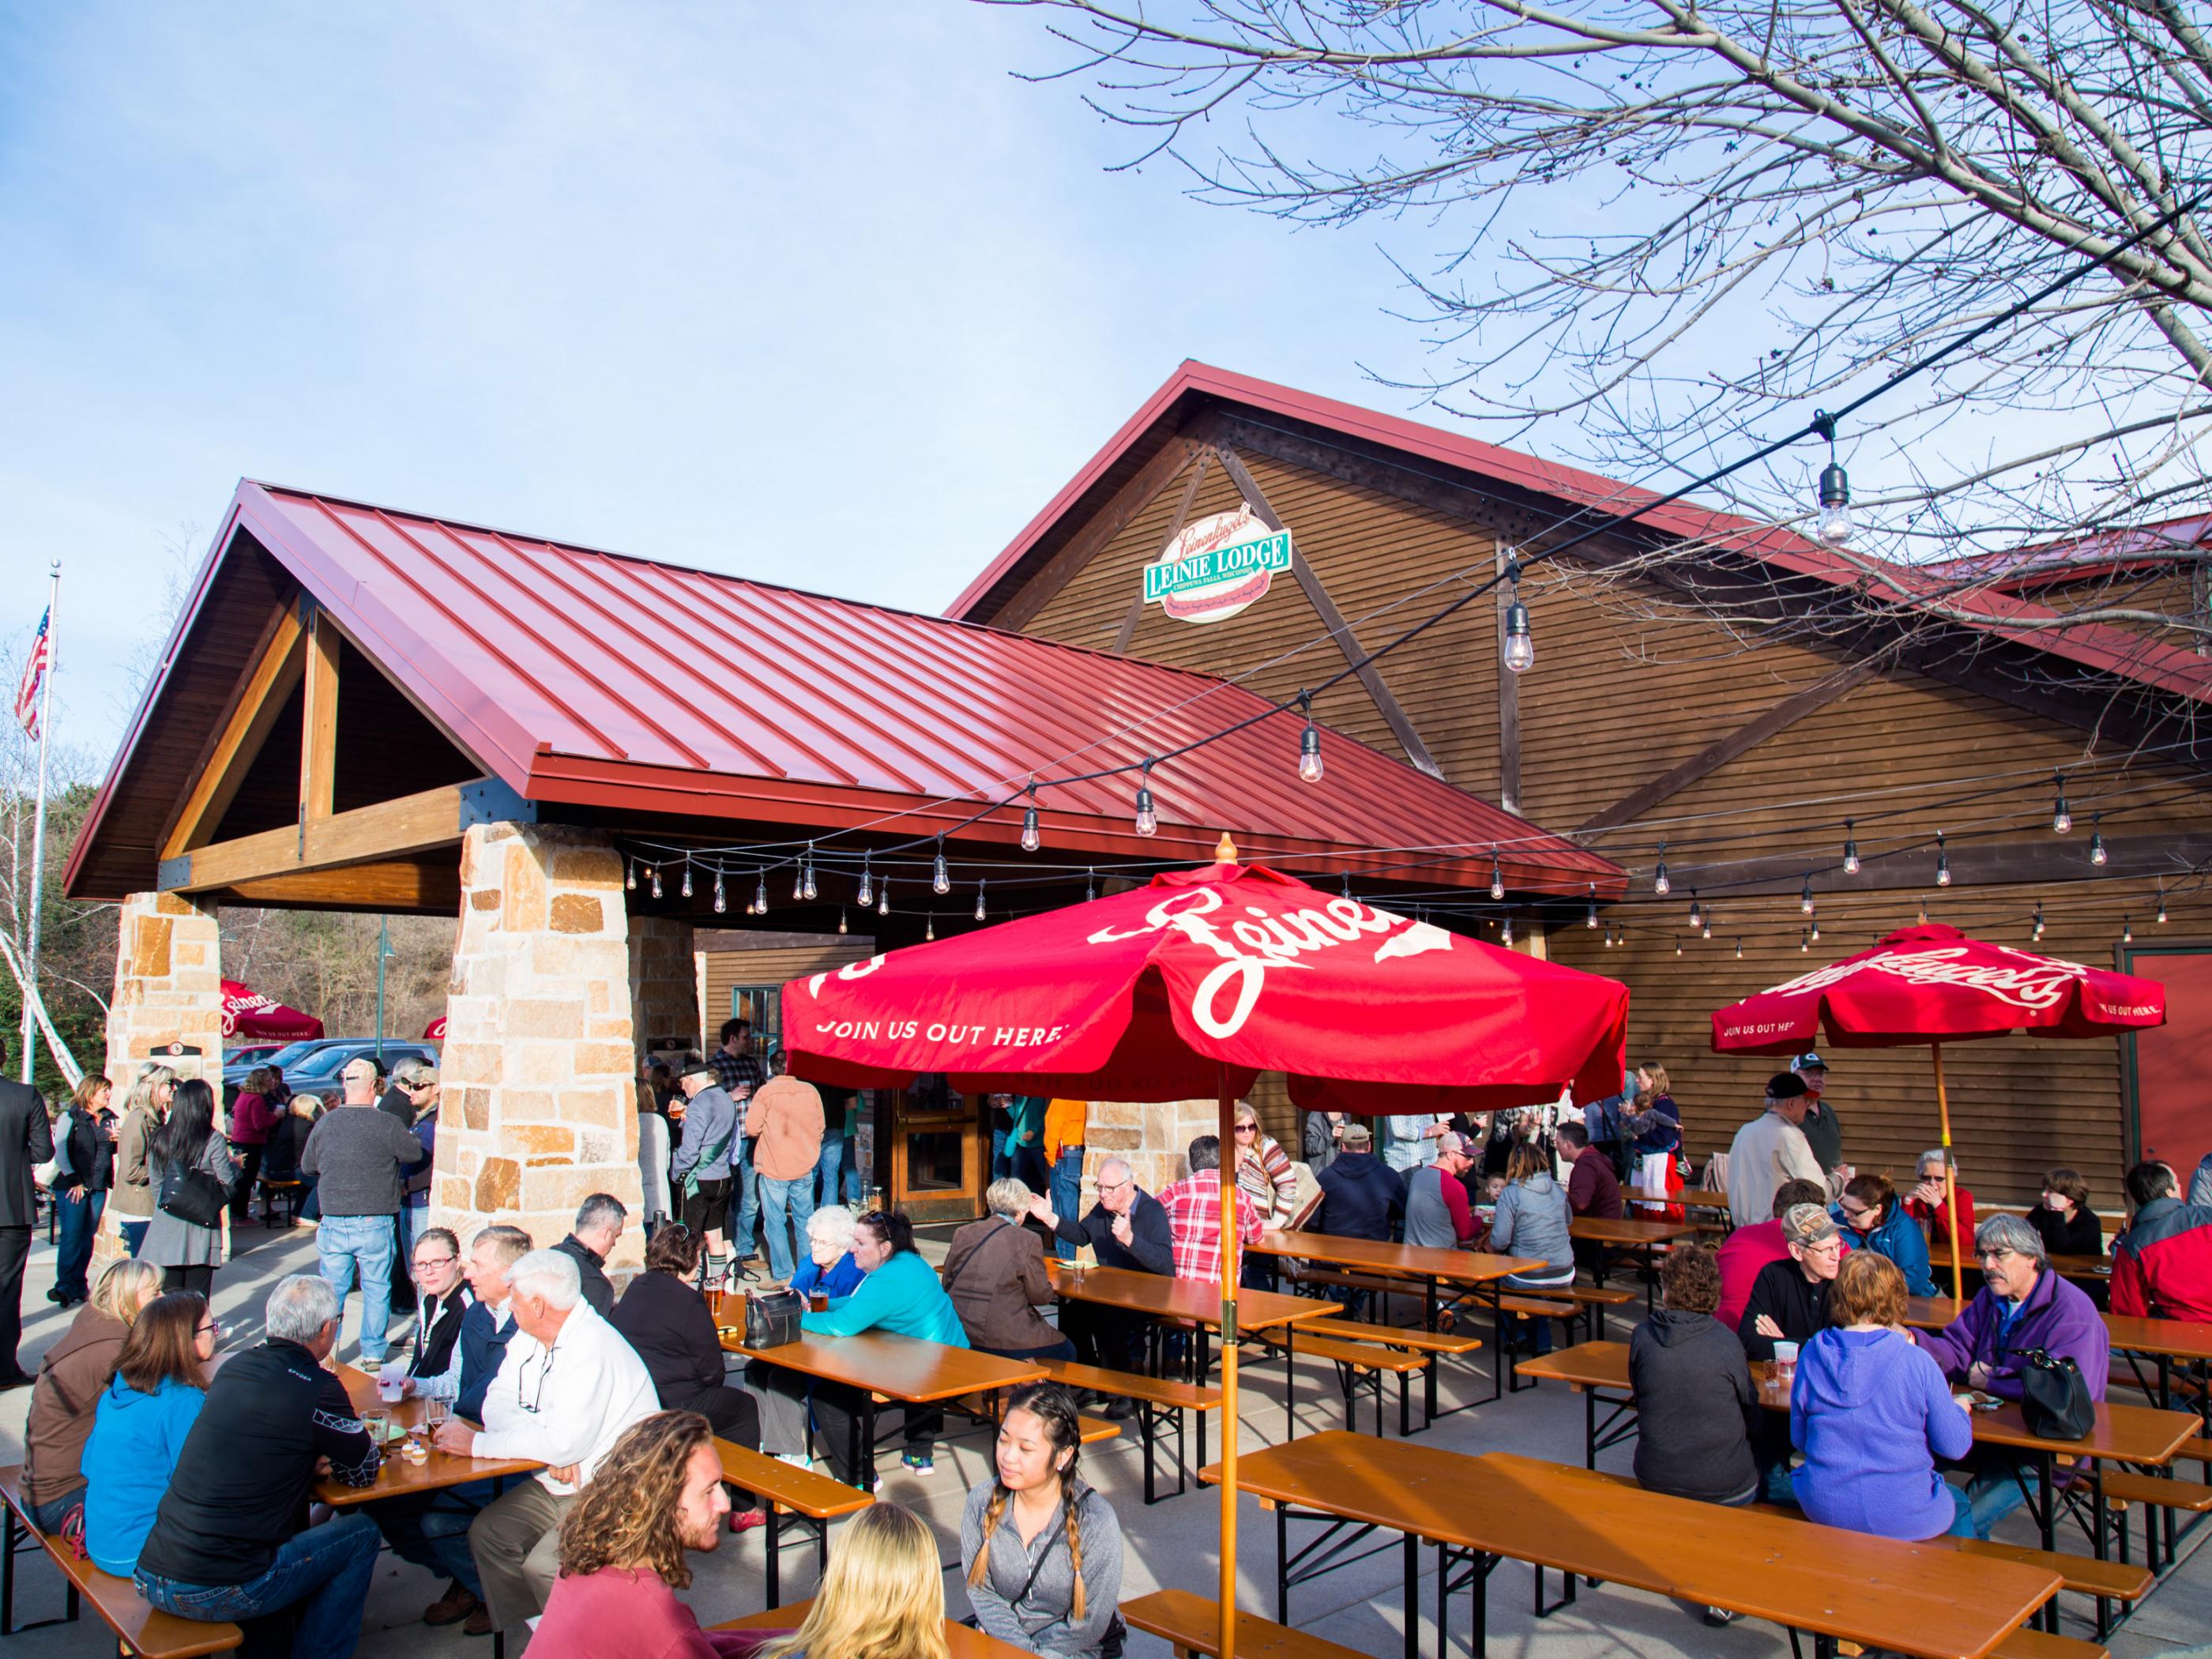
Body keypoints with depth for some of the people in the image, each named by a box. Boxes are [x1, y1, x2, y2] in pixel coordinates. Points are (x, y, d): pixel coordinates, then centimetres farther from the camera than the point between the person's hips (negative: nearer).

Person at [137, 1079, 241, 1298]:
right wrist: (235, 1164, 11)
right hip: (200, 1229, -3)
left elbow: (155, 1184, 8)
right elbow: (228, 1184, -8)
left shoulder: (161, 1138, 2)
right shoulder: (213, 1140, -10)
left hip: (166, 1229, 3)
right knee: (197, 1299, 4)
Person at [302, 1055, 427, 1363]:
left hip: (334, 1222, 3)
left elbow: (307, 1165, 12)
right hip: (375, 1224, -3)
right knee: (377, 1288, 10)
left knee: (332, 1288, 14)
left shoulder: (325, 1123, -1)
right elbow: (415, 1154, 2)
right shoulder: (388, 1124, -13)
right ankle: (373, 1351, 15)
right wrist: (408, 1136, 20)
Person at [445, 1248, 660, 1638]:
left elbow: (567, 1444, -29)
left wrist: (476, 1444, -22)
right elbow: (498, 1403, 1)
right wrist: (549, 1447, -17)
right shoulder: (529, 1337, 7)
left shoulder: (591, 1348, -23)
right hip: (556, 1485, 9)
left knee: (542, 1565, -23)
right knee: (485, 1533, -3)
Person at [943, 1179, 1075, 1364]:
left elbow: (946, 1284, 11)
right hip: (1002, 1339, -6)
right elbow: (1041, 1297, -6)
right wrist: (1047, 1283, 17)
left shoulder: (962, 1233, 3)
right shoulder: (1027, 1240, -11)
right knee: (1067, 1351, 16)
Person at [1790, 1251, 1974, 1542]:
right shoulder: (1917, 1362, -17)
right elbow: (1955, 1446, -6)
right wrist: (1961, 1409, 15)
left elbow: (1798, 1439, 3)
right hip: (1902, 1519, -3)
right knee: (1959, 1501, 32)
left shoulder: (1812, 1355, -8)